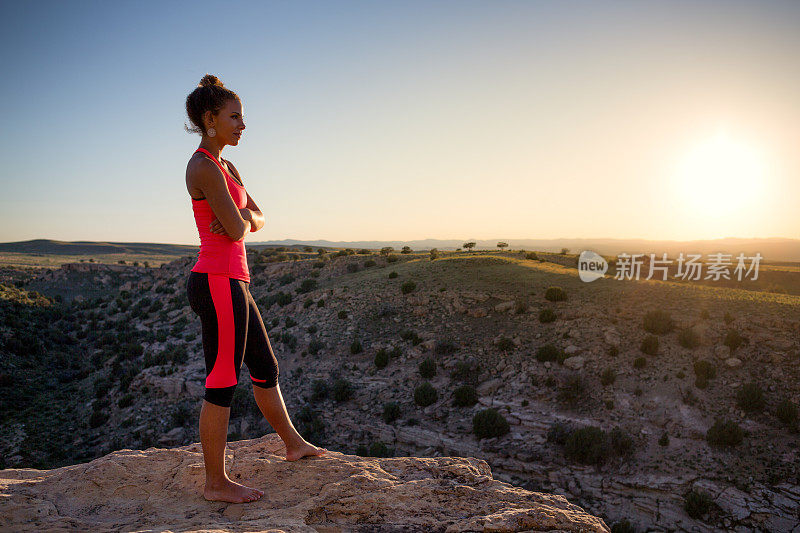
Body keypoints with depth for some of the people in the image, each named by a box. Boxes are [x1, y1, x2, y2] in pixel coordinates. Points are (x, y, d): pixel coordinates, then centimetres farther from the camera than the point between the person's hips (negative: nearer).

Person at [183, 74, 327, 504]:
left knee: (265, 368, 20)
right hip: (220, 282, -10)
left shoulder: (225, 166, 17)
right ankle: (216, 483, 16)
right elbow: (237, 231, -18)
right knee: (222, 384, 0)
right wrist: (242, 218, 4)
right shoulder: (204, 167, -13)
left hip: (231, 283, 10)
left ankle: (294, 444, 37)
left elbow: (257, 221, 15)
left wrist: (242, 218, -7)